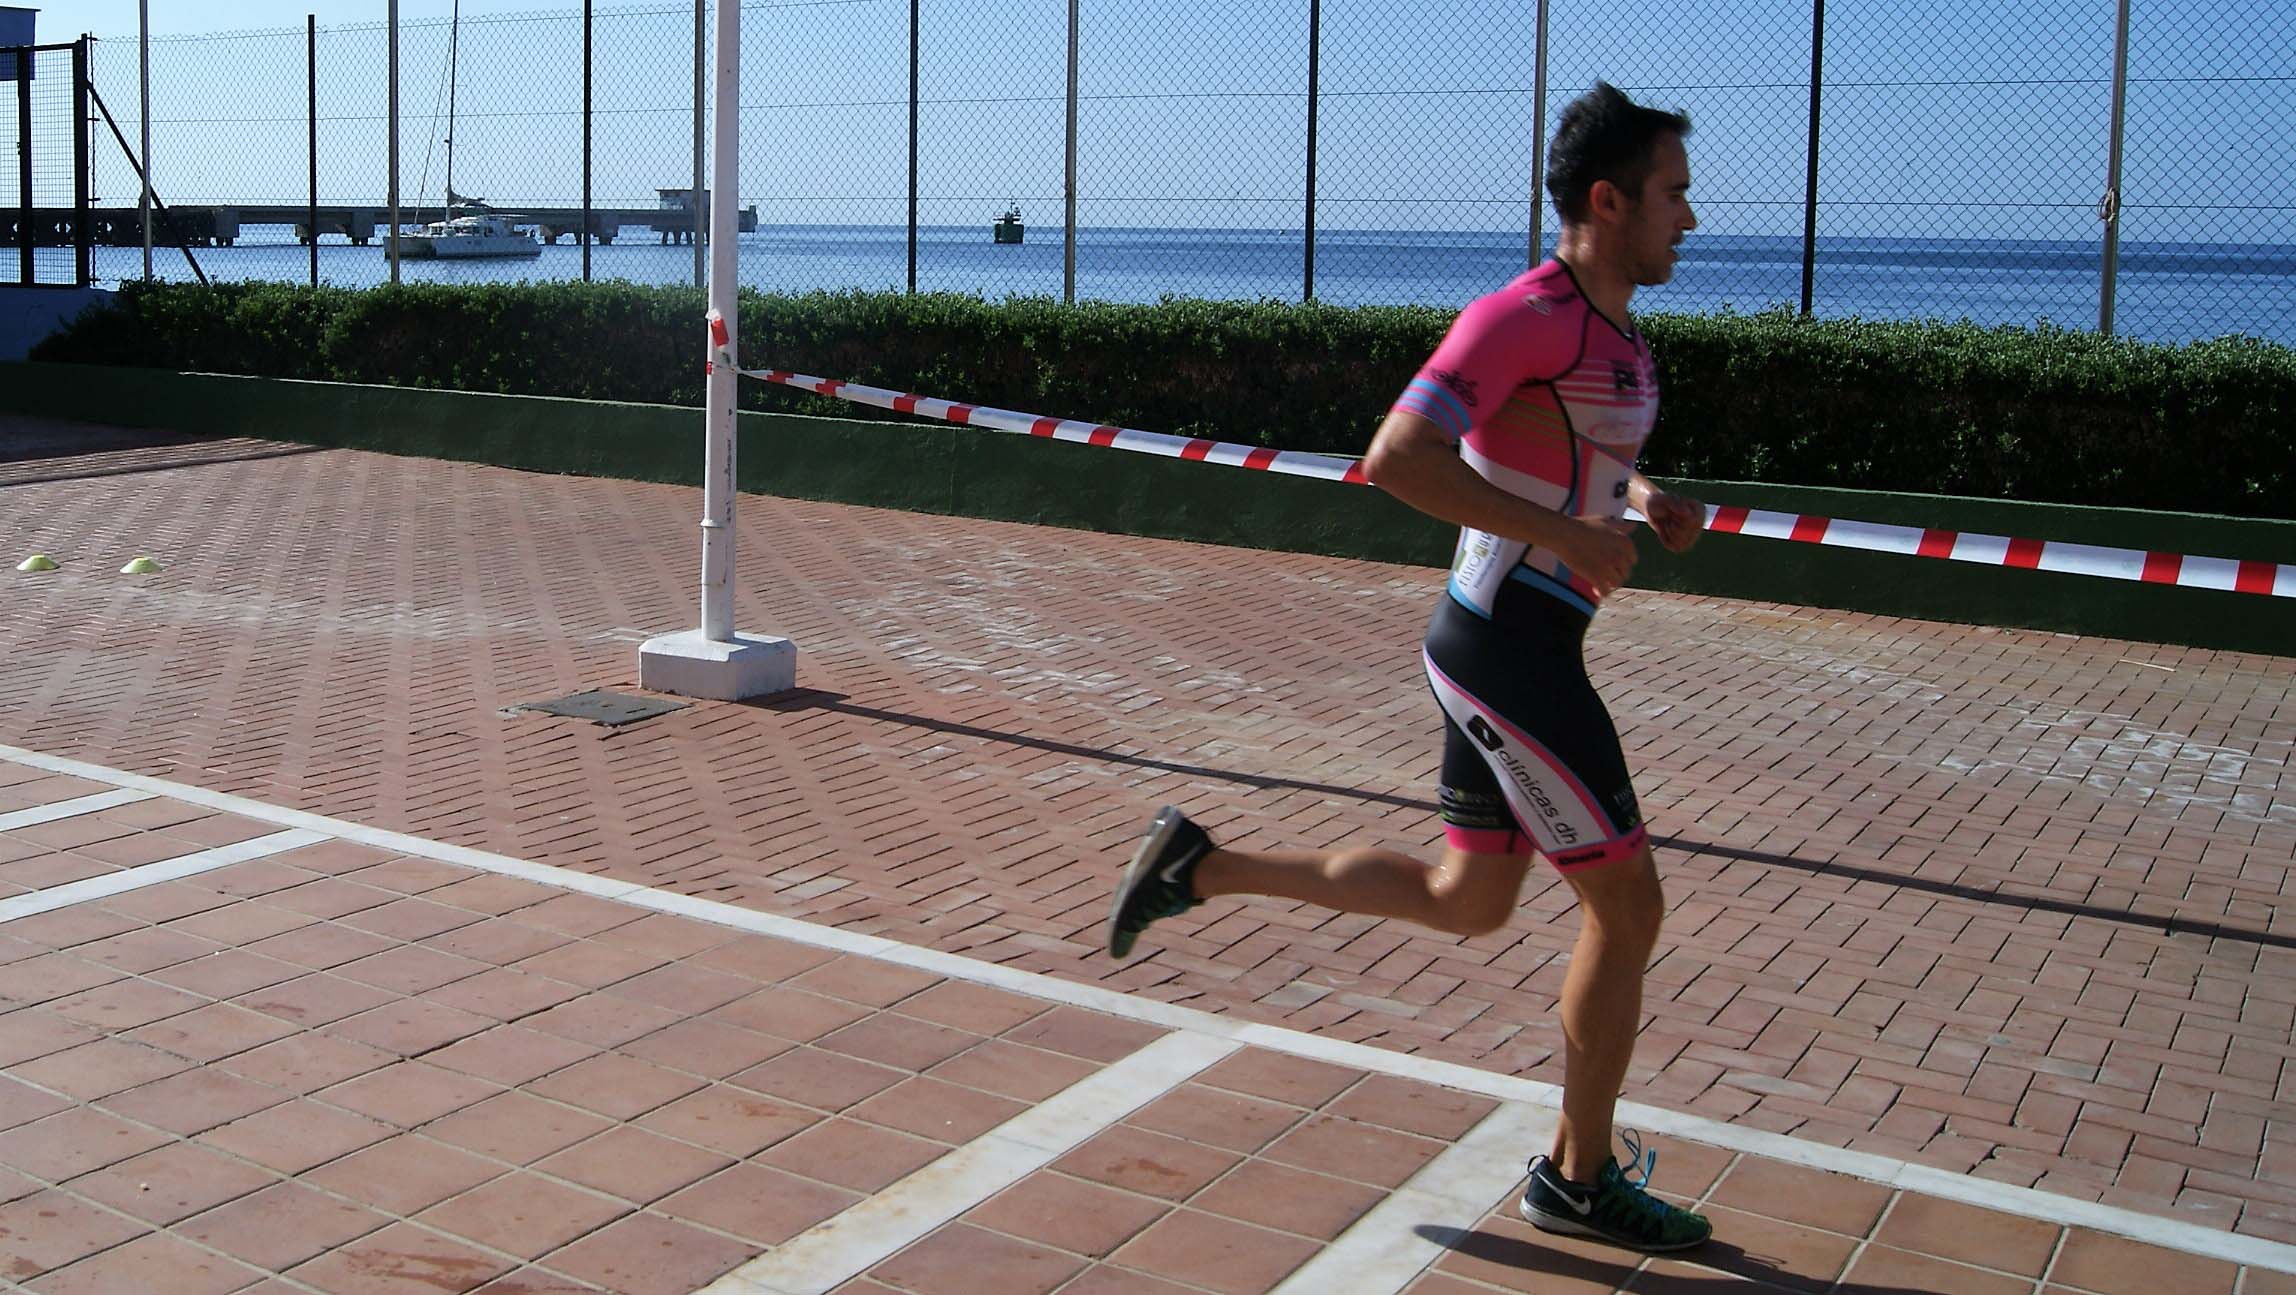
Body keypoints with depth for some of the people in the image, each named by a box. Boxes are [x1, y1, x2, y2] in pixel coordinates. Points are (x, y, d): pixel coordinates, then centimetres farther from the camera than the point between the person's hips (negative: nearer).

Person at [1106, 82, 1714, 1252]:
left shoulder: (1608, 329, 14)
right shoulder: (1525, 313, -17)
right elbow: (1397, 459, -28)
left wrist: (1650, 500, 11)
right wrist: (1564, 536, -25)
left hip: (1514, 645, 10)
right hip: (1510, 652, -10)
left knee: (1464, 902, 18)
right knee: (1627, 906, 1)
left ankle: (1198, 869, 22)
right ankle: (1580, 1177, 18)